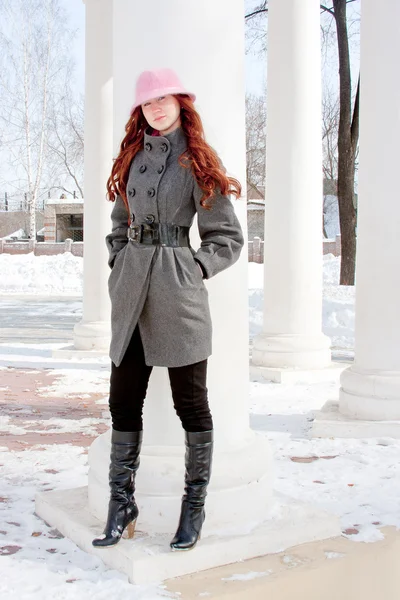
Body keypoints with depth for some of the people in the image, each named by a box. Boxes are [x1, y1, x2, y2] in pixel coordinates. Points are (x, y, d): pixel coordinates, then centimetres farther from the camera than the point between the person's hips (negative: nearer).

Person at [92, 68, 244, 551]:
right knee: (123, 400, 8)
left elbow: (228, 237, 1)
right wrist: (118, 267, 10)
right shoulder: (132, 157, 14)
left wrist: (195, 269, -10)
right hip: (131, 291, 6)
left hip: (178, 293, -5)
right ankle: (121, 504, 21)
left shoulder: (197, 163, -1)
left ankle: (194, 505, 19)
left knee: (190, 402, 3)